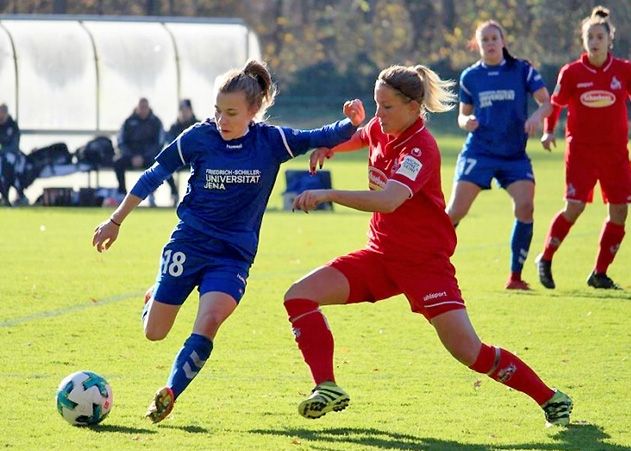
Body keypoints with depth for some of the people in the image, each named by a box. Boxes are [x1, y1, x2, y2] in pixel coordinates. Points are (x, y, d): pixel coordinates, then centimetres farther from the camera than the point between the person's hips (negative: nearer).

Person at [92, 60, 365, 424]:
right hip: (188, 243, 1)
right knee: (154, 332, 6)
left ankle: (169, 394, -11)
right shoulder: (199, 137, -9)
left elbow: (321, 138, -10)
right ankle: (154, 298, 41)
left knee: (207, 324, -24)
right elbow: (155, 175, 1)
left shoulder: (271, 141, -7)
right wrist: (116, 221, 5)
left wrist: (351, 123, -33)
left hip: (233, 255, 0)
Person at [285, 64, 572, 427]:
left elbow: (387, 201, -41)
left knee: (469, 351, -12)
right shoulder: (381, 128, 0)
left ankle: (551, 399, 5)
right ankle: (328, 388, -10)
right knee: (299, 296, -9)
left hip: (425, 261, -8)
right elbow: (361, 138, 28)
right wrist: (329, 147, 6)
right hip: (381, 254, 8)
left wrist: (328, 195, -47)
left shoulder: (420, 149, -24)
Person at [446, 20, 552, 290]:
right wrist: (466, 122, -10)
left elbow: (547, 103, -2)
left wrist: (537, 116, -24)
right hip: (479, 152, 0)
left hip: (515, 155, 0)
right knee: (455, 211, -9)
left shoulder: (522, 70, 1)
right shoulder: (470, 77, 5)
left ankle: (515, 277, -7)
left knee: (525, 207, -17)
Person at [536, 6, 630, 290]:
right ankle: (545, 259, 8)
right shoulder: (572, 72, -3)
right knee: (574, 207, -12)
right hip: (581, 149, -2)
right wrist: (548, 131, -7)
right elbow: (555, 104, 7)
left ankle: (600, 273, 11)